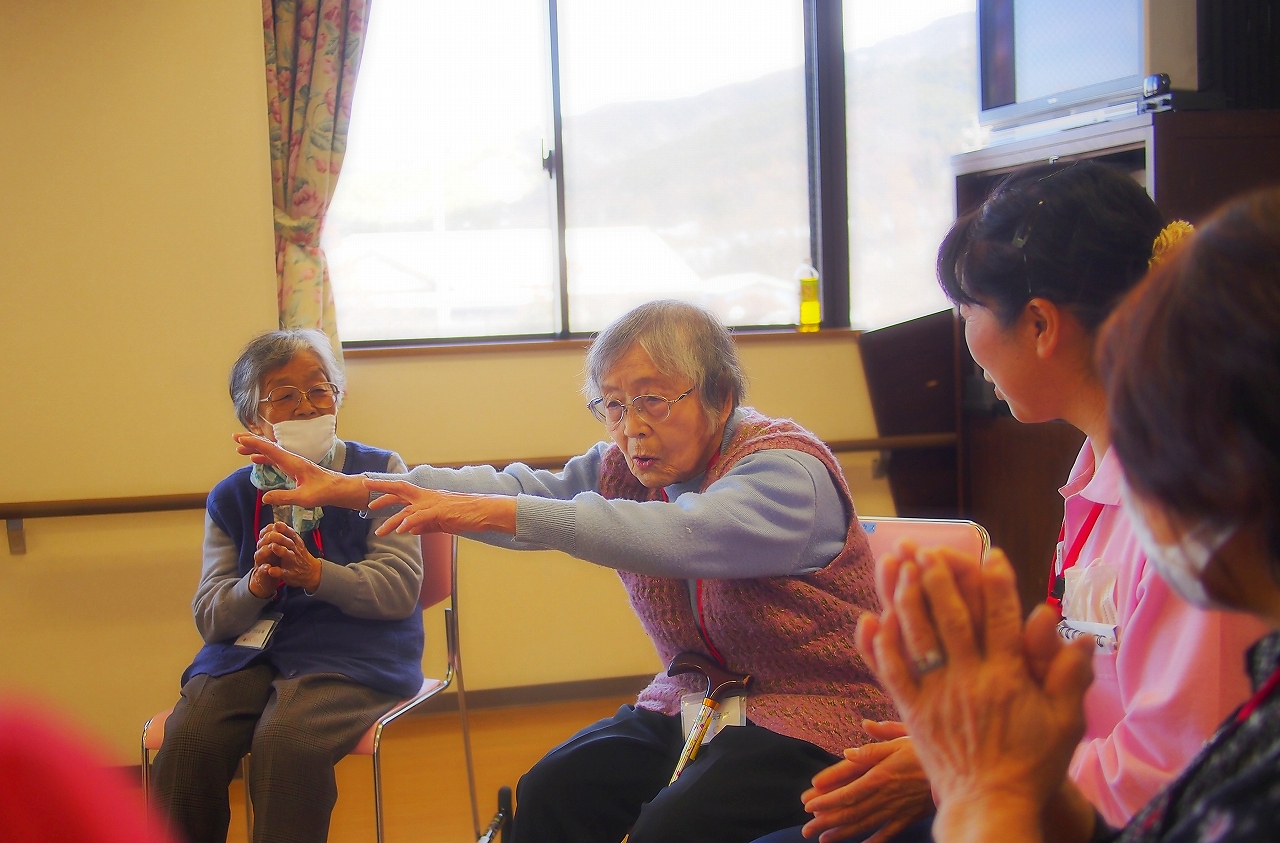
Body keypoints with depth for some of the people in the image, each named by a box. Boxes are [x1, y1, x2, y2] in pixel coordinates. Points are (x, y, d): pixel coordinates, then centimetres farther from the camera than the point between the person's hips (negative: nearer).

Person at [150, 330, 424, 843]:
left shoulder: (377, 472, 5)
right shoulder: (231, 498, 13)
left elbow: (400, 587, -5)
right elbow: (208, 617, 9)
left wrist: (314, 574, -20)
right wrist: (257, 584, -13)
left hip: (353, 651, -3)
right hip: (249, 650, 3)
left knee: (285, 740, -32)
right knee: (187, 739, -26)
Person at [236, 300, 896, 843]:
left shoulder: (788, 473, -20)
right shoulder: (624, 467, 4)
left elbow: (676, 535, -36)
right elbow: (521, 487, -7)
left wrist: (492, 514, -42)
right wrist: (346, 489, -18)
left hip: (817, 718, -7)